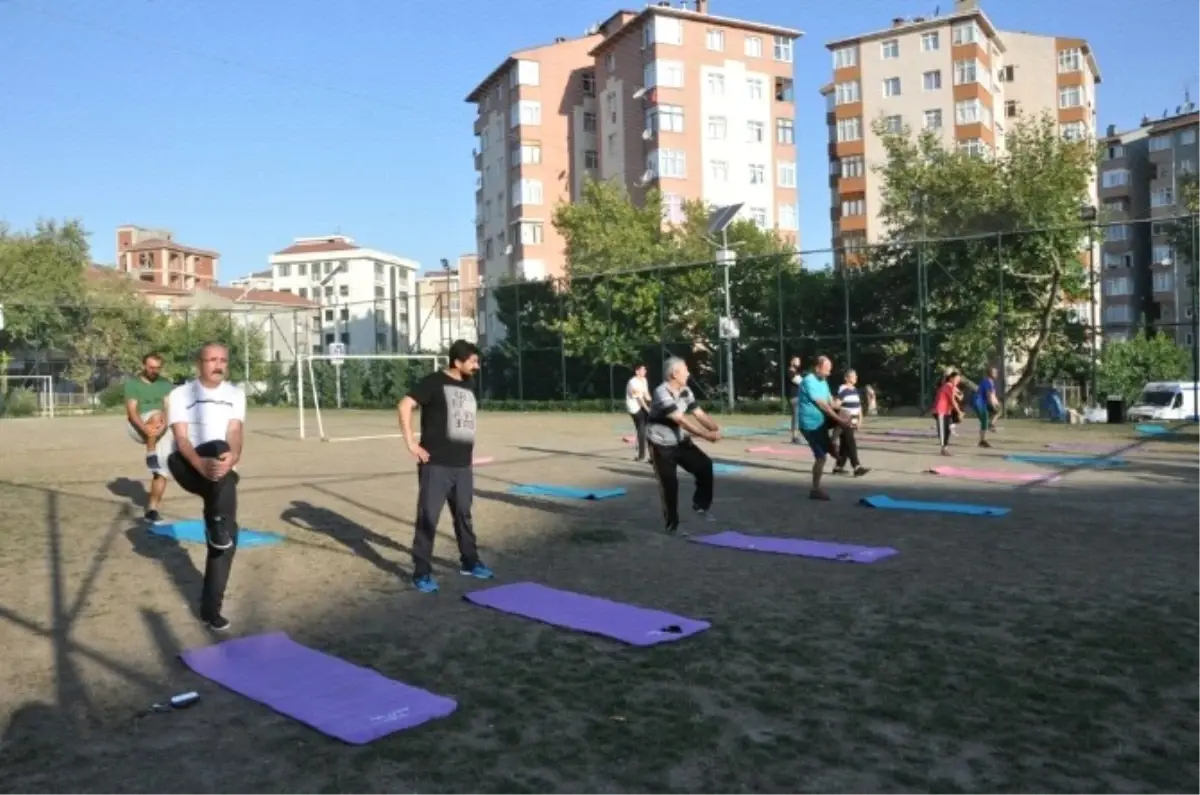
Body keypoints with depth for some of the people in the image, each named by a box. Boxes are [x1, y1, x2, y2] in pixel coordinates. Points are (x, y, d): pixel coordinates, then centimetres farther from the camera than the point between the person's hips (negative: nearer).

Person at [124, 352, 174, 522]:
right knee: (156, 415, -36)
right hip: (140, 428, -3)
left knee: (162, 471, -6)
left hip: (162, 431, 3)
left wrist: (163, 424, -27)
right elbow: (132, 411, -10)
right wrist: (145, 428, -29)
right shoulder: (133, 383, 0)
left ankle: (152, 509, 2)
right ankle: (150, 456, -26)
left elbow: (169, 407, -5)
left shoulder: (165, 384, 8)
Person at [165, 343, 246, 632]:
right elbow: (181, 438, -13)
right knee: (217, 447, -36)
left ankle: (211, 606, 0)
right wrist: (201, 464, -35)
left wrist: (232, 456, -32)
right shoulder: (180, 394, 1)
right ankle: (218, 528, -38)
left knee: (227, 533, -10)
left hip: (220, 469, 3)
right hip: (186, 465, -3)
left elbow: (234, 433, -8)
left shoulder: (235, 394, 8)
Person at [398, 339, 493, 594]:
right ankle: (422, 573, 6)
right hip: (436, 466, -7)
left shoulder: (467, 387, 14)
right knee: (428, 518, -2)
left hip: (463, 466, 7)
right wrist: (411, 443, -18)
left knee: (464, 515, 18)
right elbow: (405, 405, -16)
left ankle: (469, 563, 32)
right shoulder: (434, 382, -9)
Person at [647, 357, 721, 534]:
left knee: (705, 465, -10)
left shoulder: (685, 391, 1)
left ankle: (701, 504, 8)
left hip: (681, 442, 7)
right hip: (662, 446, -7)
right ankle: (672, 524, 11)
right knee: (669, 484, -5)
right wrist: (706, 435, -33)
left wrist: (715, 429, -22)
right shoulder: (662, 393, -25)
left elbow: (699, 414, -3)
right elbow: (681, 420, -30)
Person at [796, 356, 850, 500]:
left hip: (821, 421, 8)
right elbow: (822, 404, -24)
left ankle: (832, 442, 6)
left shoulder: (823, 381, 9)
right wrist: (839, 420, -25)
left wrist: (841, 416, -13)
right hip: (811, 425, -8)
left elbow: (830, 402, 4)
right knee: (821, 457, -7)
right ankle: (815, 490, 5)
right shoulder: (809, 381, -20)